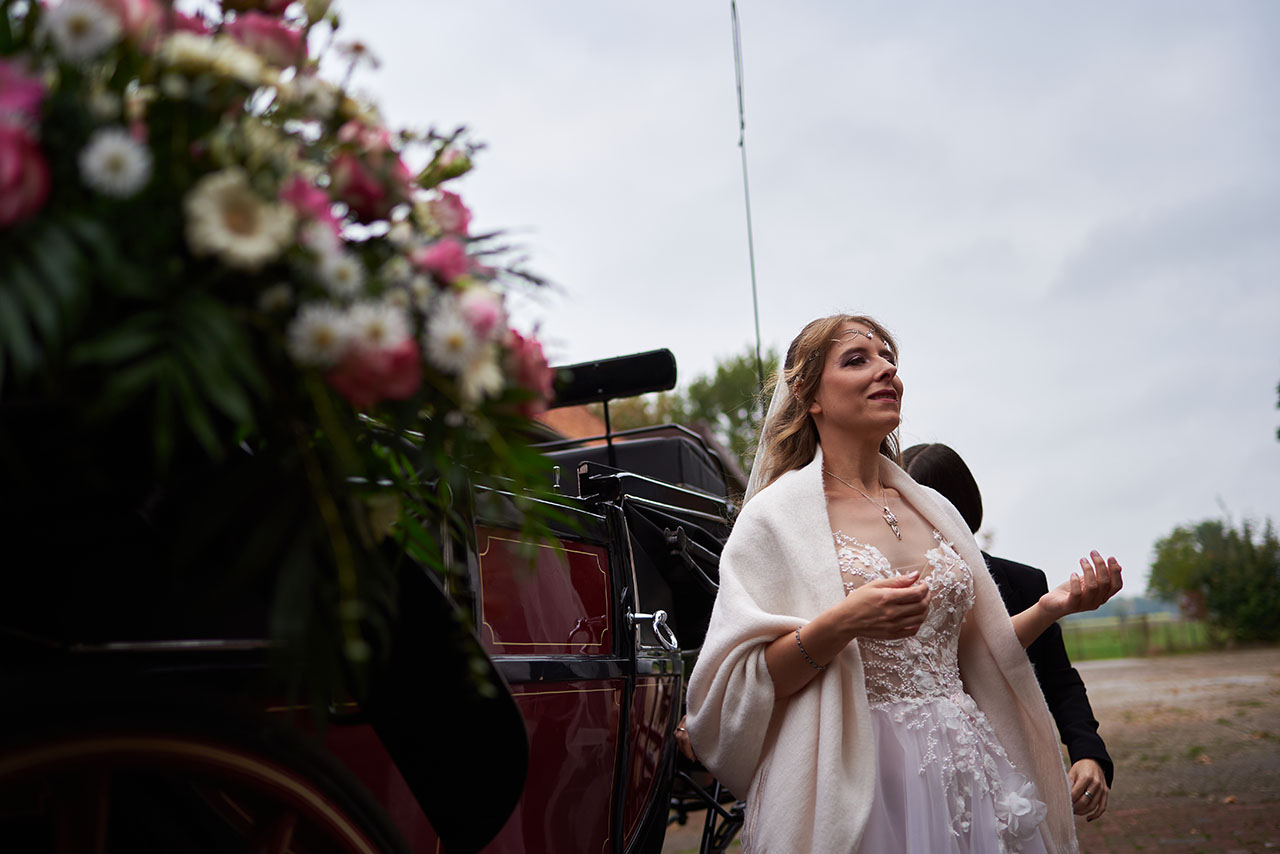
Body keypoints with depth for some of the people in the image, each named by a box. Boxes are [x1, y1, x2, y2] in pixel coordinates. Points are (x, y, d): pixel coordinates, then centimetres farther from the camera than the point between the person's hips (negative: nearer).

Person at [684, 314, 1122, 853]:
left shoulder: (933, 508, 11)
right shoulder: (778, 516, -5)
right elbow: (738, 689, -11)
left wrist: (1051, 608, 3)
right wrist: (840, 624, -24)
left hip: (962, 769, 5)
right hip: (854, 786, -5)